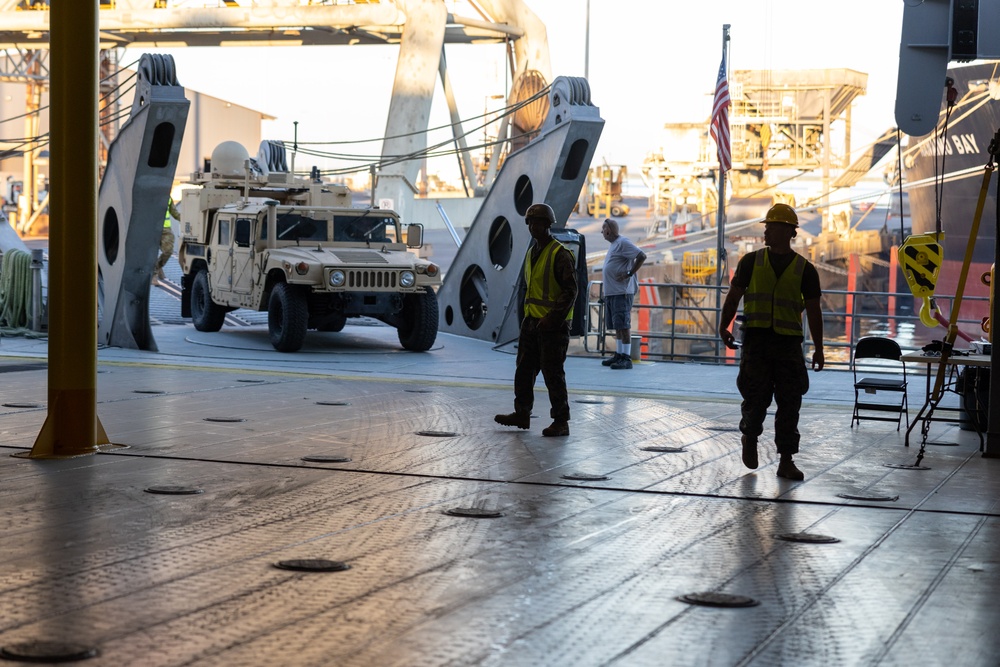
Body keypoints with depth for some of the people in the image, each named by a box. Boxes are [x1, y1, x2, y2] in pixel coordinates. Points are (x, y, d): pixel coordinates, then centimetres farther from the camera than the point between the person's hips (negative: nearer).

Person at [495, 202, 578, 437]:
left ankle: (561, 422, 2)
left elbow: (570, 291, -17)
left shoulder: (560, 255, -13)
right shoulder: (531, 253, 14)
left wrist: (553, 319, -21)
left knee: (553, 374, -5)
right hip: (532, 321, 9)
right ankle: (522, 414, 23)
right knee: (524, 369, 12)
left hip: (553, 324, -9)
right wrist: (528, 317, 18)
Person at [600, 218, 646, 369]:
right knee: (616, 326, 13)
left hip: (622, 292, -10)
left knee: (623, 325, -11)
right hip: (611, 292, 10)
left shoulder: (623, 243, -11)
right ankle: (618, 355, 19)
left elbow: (642, 256, -19)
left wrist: (629, 274, -19)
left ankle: (626, 358, -12)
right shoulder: (614, 244, 19)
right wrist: (605, 274, 14)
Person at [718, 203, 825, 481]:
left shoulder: (804, 269, 5)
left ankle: (786, 461, 7)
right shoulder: (752, 261, 7)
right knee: (756, 396, -7)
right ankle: (750, 437, 24)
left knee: (789, 403, 0)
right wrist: (724, 326, -2)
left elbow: (813, 311, 6)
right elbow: (734, 296, 9)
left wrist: (818, 349, 2)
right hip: (756, 340, 0)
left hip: (789, 343, 0)